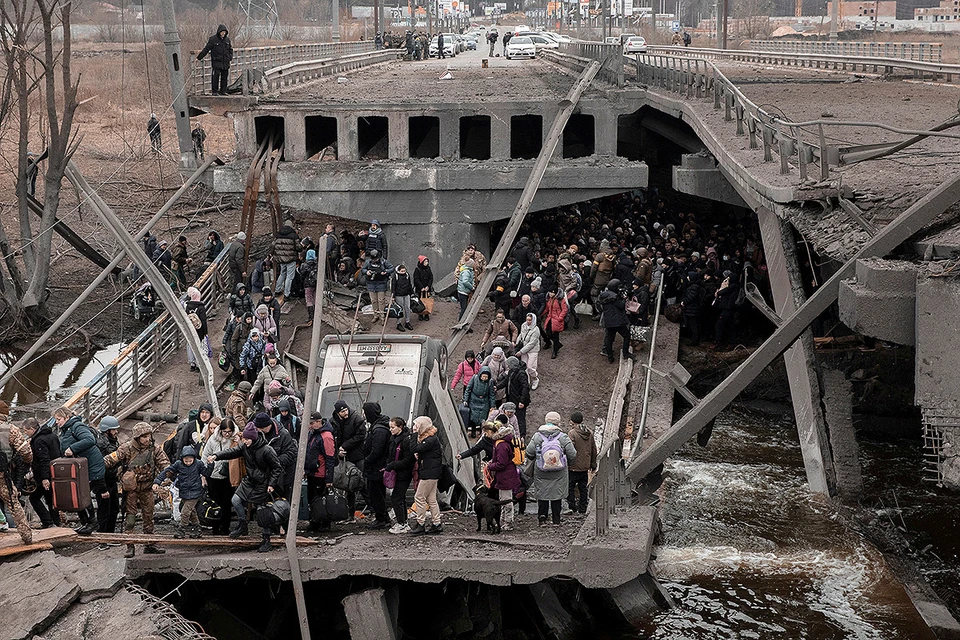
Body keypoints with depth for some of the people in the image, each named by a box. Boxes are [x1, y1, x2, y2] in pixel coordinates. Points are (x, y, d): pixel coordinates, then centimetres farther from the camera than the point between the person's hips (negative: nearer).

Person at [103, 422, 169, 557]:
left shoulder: (155, 448, -2)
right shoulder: (127, 448, -12)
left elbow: (164, 463, 0)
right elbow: (111, 460, -9)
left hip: (147, 488, 3)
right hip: (131, 488, -3)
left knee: (149, 516, 9)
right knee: (130, 516, -1)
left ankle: (149, 544, 18)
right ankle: (130, 547, 3)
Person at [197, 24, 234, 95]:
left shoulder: (227, 39, 10)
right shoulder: (213, 39, -4)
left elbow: (230, 49, 23)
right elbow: (206, 49, -2)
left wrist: (230, 57, 6)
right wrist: (199, 57, -3)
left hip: (225, 62, 5)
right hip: (216, 62, -5)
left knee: (224, 77, 6)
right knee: (216, 76, -8)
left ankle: (223, 91, 14)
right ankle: (214, 91, -2)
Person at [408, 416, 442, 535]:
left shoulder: (431, 440, -20)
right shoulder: (427, 438, 13)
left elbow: (414, 449, -25)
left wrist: (414, 435, -19)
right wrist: (418, 455, -5)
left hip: (430, 473, -10)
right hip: (432, 472, 10)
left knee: (419, 497, -3)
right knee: (431, 499, 13)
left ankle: (420, 524, 3)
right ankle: (436, 524, 17)